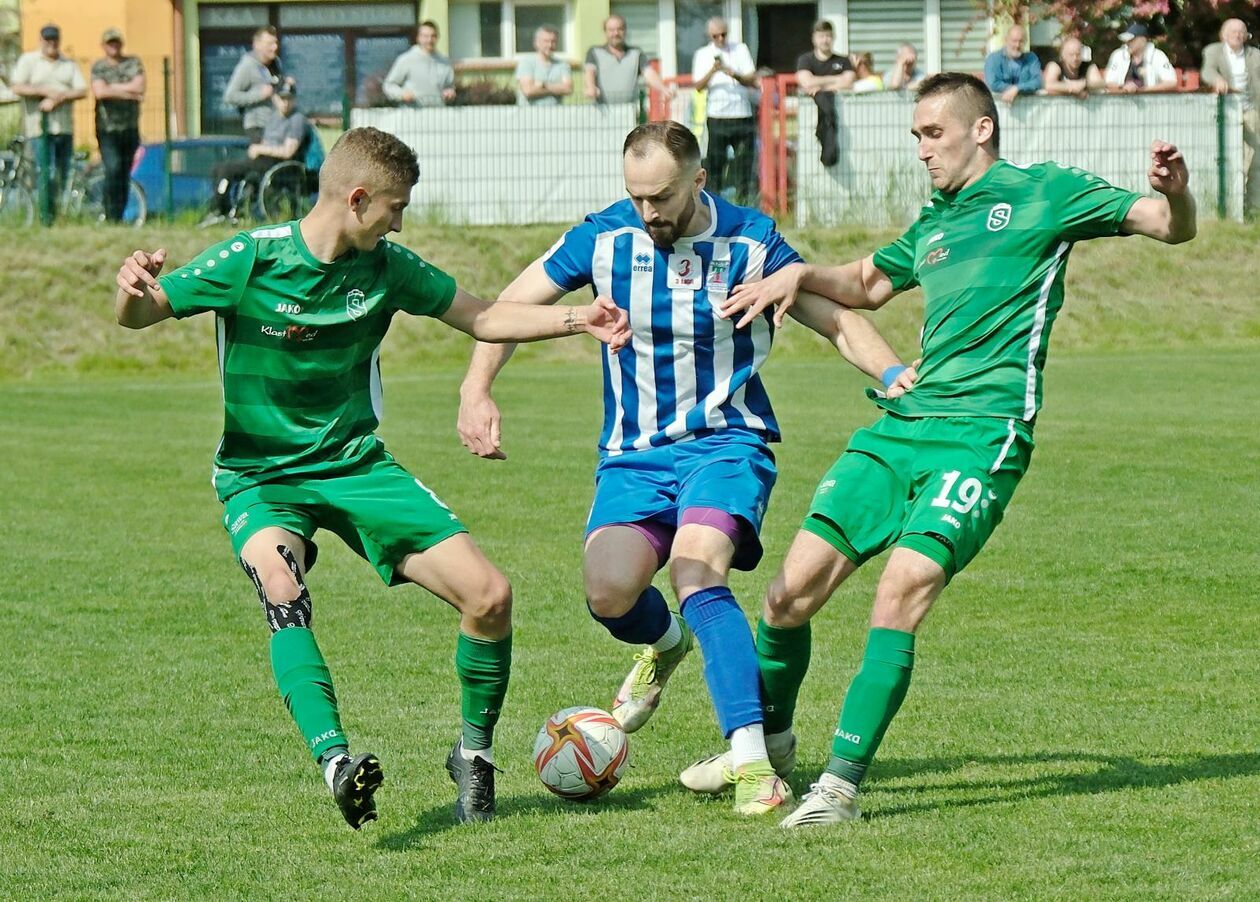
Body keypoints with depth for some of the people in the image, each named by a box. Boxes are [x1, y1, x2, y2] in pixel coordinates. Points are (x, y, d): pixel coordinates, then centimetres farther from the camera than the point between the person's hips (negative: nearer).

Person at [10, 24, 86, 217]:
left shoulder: (69, 64, 14)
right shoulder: (28, 61, 6)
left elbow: (82, 91, 4)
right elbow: (17, 87, -7)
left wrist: (59, 98, -11)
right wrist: (46, 91, -15)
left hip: (65, 127, 4)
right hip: (40, 127, -4)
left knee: (63, 175, 5)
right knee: (48, 175, -12)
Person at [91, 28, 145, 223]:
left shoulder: (133, 63, 9)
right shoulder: (98, 67, 4)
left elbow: (139, 87, -6)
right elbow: (99, 92, -12)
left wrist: (112, 88, -7)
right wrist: (129, 93, -9)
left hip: (130, 128, 3)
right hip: (107, 128, -3)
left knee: (124, 175, 4)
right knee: (112, 170, -17)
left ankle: (120, 215, 11)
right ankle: (111, 216, -11)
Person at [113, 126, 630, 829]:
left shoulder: (386, 267, -1)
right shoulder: (254, 259, -14)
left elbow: (482, 318, 9)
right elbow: (141, 316, -9)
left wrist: (578, 319, -4)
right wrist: (135, 290, -33)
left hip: (357, 464, 4)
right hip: (261, 476, -4)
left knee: (489, 594, -10)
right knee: (281, 585, -38)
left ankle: (475, 752, 13)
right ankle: (336, 760, -46)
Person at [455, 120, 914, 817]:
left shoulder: (751, 243, -5)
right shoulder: (603, 239, -3)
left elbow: (838, 321, 4)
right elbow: (511, 306, 7)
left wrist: (895, 375, -14)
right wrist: (476, 391, -7)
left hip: (727, 441, -2)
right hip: (633, 453, 2)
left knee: (695, 570, -30)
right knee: (608, 590, -22)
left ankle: (753, 762, -32)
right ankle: (664, 642, 19)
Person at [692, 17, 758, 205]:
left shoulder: (740, 50, 9)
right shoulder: (703, 55, 7)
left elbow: (752, 81, 1)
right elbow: (698, 86, -3)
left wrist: (734, 75, -19)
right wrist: (712, 71, -21)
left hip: (742, 115, 1)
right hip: (717, 117, -1)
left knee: (745, 161, 1)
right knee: (714, 162, -5)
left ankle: (745, 202, 8)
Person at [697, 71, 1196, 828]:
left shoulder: (1043, 193, 5)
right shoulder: (935, 223, 24)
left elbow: (1171, 228, -1)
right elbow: (869, 284, 43)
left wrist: (1174, 193, -24)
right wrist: (801, 275, 24)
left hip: (983, 432, -7)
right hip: (901, 425, 7)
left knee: (904, 587, -24)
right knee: (792, 590, 1)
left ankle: (843, 783, -21)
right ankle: (766, 733, 25)